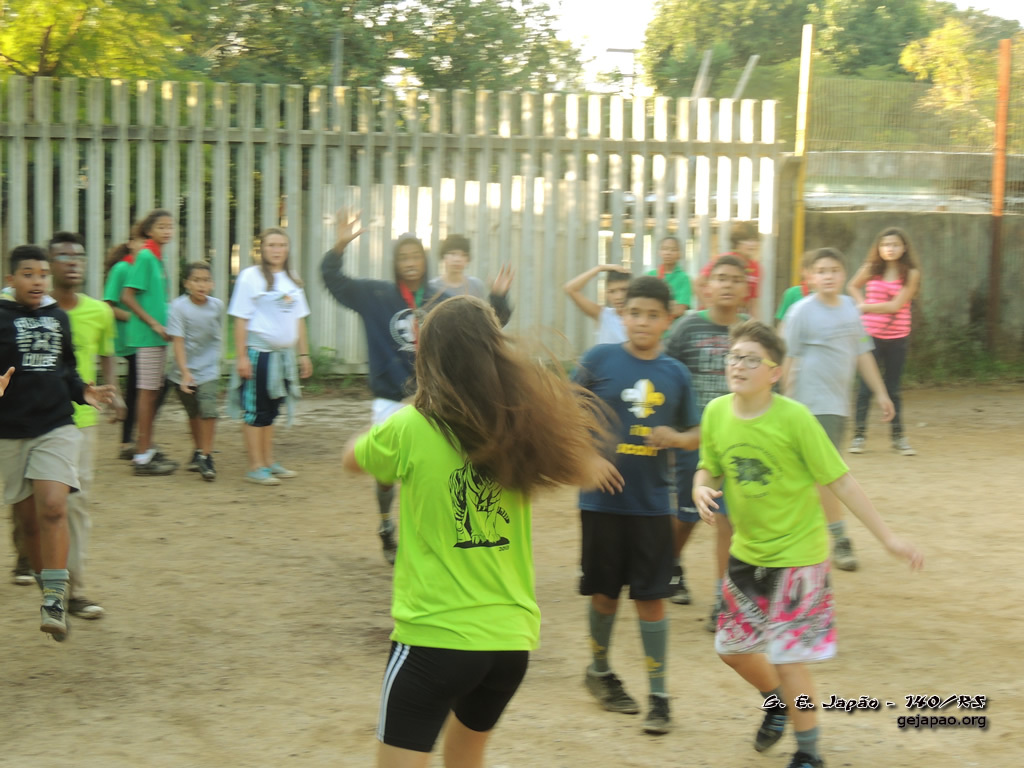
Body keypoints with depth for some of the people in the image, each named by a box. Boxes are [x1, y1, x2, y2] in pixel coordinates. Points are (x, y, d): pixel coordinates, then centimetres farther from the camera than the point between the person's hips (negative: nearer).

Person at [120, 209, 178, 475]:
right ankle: (143, 456, -4)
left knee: (154, 392, 13)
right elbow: (127, 296, -17)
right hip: (147, 336, -9)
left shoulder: (156, 257, 14)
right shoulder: (145, 256, -12)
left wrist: (165, 324, 14)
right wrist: (154, 324, -16)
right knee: (148, 391, -6)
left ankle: (147, 448, 21)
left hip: (158, 336, 9)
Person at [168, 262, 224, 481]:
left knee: (208, 410, -16)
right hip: (184, 371, -1)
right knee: (194, 413, 15)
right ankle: (198, 451, 36)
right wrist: (185, 373, -28)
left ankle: (206, 456, -7)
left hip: (208, 370, 1)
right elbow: (178, 341, -20)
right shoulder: (179, 306, -15)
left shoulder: (217, 306, -4)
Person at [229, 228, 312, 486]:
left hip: (284, 354, 6)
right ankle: (256, 467, 0)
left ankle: (269, 462, 20)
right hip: (259, 352, -6)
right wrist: (241, 356, -13)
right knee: (255, 411, -2)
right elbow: (241, 319, -9)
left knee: (271, 410, 13)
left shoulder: (292, 281, 12)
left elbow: (299, 319, 17)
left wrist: (303, 354, 14)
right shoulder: (251, 277, -7)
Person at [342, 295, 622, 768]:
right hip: (512, 637, 5)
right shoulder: (521, 430, -1)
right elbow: (583, 468, 19)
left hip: (434, 636, -5)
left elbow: (353, 459, 12)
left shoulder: (411, 429, -10)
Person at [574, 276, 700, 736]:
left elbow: (696, 434, 12)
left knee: (651, 598, 2)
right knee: (604, 593, 11)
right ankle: (599, 671, 34)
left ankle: (658, 696, 8)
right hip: (602, 499, -1)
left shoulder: (675, 374, 3)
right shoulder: (600, 360, -3)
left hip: (652, 503, 1)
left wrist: (676, 438, -10)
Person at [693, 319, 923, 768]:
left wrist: (887, 537, -14)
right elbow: (709, 469, 9)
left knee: (786, 657, -7)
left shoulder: (794, 419, -20)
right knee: (731, 648, 15)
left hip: (797, 553, -6)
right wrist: (701, 490, -16)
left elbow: (840, 482, -15)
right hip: (747, 551, 6)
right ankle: (777, 701, 46)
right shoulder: (717, 413, -6)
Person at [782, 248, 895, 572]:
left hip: (840, 403, 6)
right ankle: (839, 541, -8)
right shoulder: (802, 312, -9)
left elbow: (863, 353, 17)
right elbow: (789, 360, -7)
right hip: (814, 403, -6)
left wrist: (880, 392, 15)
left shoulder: (850, 308, 9)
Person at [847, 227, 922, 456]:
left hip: (897, 337, 0)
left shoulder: (911, 274, -6)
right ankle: (859, 435, 6)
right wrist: (862, 304, 0)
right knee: (866, 386, 1)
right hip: (870, 334, 0)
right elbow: (852, 287, 17)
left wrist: (866, 307, -12)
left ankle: (898, 437, 16)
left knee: (893, 388, 7)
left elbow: (896, 305, -13)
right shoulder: (871, 269, 0)